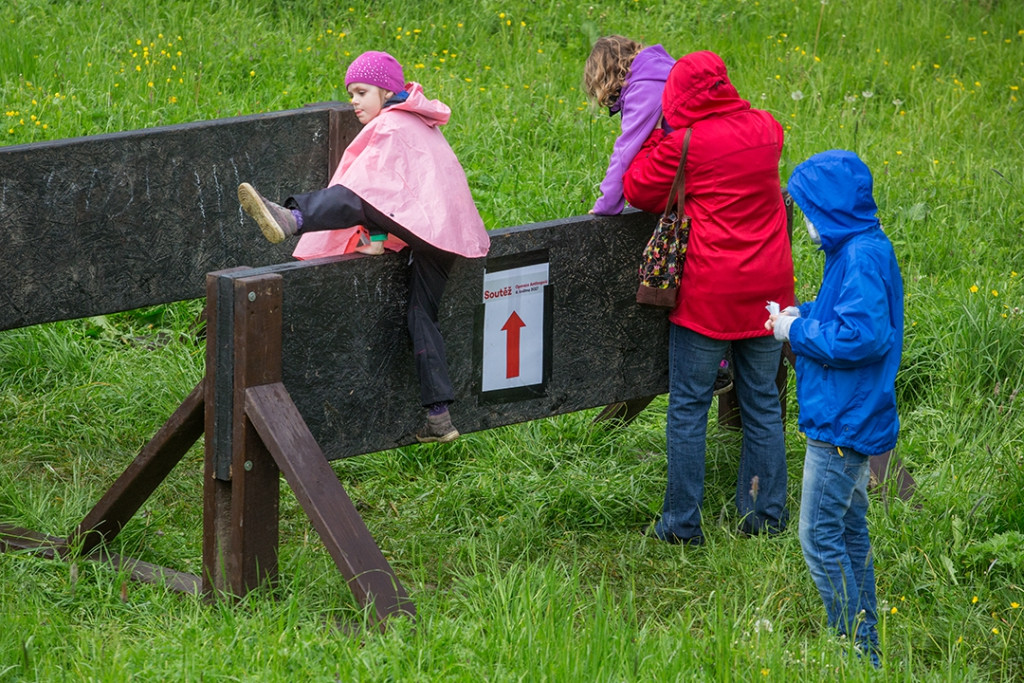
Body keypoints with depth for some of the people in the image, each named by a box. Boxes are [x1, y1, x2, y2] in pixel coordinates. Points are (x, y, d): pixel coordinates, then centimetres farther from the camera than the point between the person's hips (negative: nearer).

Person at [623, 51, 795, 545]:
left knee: (688, 407, 5)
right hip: (767, 291, 5)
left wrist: (659, 135, 6)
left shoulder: (683, 143, -13)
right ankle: (766, 515, 18)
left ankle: (683, 524, 7)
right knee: (762, 403, 14)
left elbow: (638, 192, 0)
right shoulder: (767, 129, 3)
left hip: (707, 296, -5)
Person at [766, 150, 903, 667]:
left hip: (842, 425, -11)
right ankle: (865, 643, 27)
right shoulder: (862, 248, 9)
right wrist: (804, 315, 5)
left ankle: (856, 649, 0)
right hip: (852, 418, 11)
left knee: (820, 538, -5)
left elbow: (862, 335, -30)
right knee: (848, 530, 18)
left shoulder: (862, 258, -23)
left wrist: (799, 331, -17)